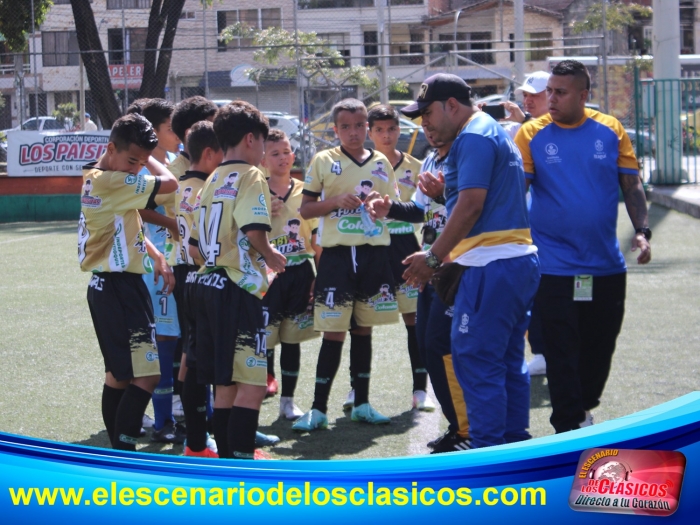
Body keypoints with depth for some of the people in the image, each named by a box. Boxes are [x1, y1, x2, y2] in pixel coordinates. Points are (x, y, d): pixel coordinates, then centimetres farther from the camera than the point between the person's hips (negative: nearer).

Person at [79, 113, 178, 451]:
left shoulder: (100, 180, 14)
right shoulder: (111, 182, -19)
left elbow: (128, 227, 23)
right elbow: (169, 183, -19)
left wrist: (156, 255, 11)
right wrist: (148, 160, -2)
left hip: (114, 286, 11)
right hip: (118, 287, -11)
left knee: (119, 374, 15)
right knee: (146, 375, -14)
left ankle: (119, 450, 21)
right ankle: (124, 452, -15)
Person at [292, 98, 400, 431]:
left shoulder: (381, 163, 9)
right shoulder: (323, 161, 1)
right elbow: (306, 209, 0)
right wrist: (337, 201, -16)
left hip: (374, 253, 3)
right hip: (337, 254, -3)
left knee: (363, 329, 10)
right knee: (333, 332, -4)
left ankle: (361, 404, 18)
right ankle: (318, 409, 1)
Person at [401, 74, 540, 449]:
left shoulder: (473, 138, -10)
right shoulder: (495, 133, 22)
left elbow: (471, 206, -17)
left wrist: (433, 257, -12)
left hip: (491, 265, -11)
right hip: (521, 260, 11)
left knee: (476, 361, -7)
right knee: (508, 362, 13)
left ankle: (488, 453, -7)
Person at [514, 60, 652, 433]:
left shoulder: (610, 130, 1)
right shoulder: (532, 134, -5)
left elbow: (631, 185, 5)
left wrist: (642, 230, -6)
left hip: (606, 265, 3)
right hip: (555, 268, -3)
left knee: (600, 346, 14)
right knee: (561, 353, -2)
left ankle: (583, 407, 36)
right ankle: (569, 430, 6)